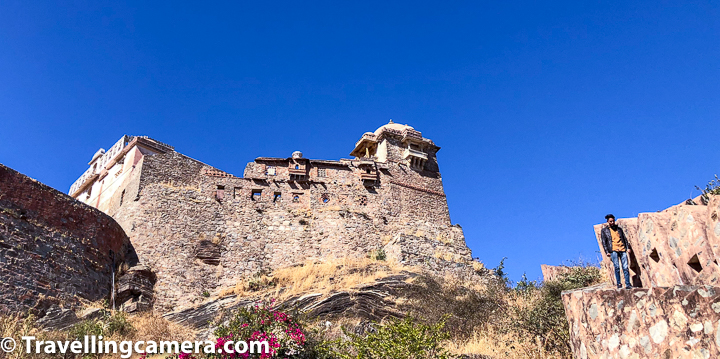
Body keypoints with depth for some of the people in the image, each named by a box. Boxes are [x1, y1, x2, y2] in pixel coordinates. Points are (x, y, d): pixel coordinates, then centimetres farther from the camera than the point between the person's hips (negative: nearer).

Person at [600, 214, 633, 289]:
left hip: (622, 250, 3)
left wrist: (628, 247, 7)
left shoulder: (619, 229, 21)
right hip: (613, 250, -3)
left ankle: (628, 284, -2)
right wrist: (607, 252, -4)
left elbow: (625, 238, 20)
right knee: (617, 267, -10)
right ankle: (618, 283, -3)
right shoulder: (604, 230, 11)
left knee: (625, 267, -3)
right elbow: (604, 242, 6)